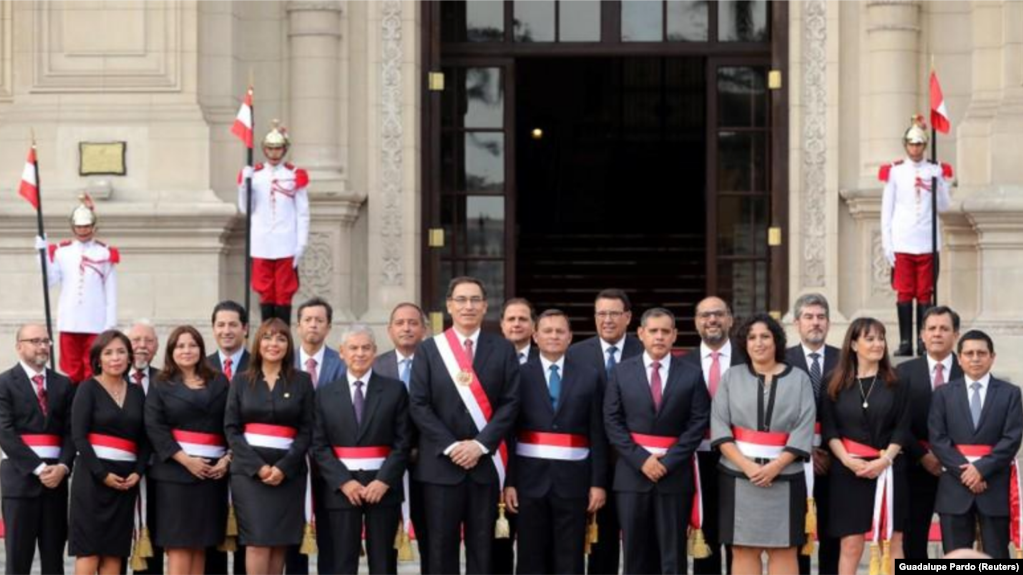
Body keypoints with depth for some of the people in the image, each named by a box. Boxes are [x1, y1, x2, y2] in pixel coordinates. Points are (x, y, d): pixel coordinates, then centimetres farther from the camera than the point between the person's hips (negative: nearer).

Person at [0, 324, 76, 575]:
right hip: (20, 476, -4)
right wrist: (38, 468, -14)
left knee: (54, 553, 4)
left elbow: (71, 431, 7)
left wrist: (62, 467, -10)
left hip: (56, 476, 4)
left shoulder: (63, 384, 13)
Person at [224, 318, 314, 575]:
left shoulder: (301, 381, 7)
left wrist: (283, 467, -11)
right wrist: (258, 466, -10)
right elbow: (231, 428, 3)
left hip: (287, 472, 1)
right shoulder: (241, 381, 9)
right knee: (257, 542, -11)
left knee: (279, 544, 0)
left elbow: (306, 430, 3)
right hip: (249, 470, -1)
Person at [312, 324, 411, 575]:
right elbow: (319, 445, 2)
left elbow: (403, 442, -1)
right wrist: (343, 482, -10)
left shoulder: (395, 390, 4)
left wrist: (384, 481, -12)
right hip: (340, 488, 1)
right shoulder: (325, 394, 7)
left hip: (382, 485, 0)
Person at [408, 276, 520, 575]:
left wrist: (481, 444, -11)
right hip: (441, 463, -1)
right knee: (441, 545, 1)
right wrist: (450, 446, -11)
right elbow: (419, 405, -1)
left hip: (486, 462, 1)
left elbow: (510, 403, 0)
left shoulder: (502, 350, 7)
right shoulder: (428, 350, 5)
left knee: (482, 546, 4)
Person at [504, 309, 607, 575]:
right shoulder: (520, 376, 4)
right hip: (531, 477, 0)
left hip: (572, 478, 1)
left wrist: (598, 482, -1)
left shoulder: (589, 376, 7)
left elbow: (598, 434, 5)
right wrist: (509, 481, -5)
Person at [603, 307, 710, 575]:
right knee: (636, 551, 5)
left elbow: (698, 423, -2)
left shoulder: (691, 375, 3)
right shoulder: (622, 372, 6)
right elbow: (612, 421, 1)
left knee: (673, 552, 1)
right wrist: (640, 459, -10)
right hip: (632, 472, 1)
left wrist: (668, 462, -11)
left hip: (675, 473, -1)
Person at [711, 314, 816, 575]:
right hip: (738, 475, 1)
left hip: (784, 476, 0)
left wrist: (775, 466, -15)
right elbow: (719, 426, -1)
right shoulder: (731, 378, 7)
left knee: (783, 549, 0)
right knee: (743, 549, 0)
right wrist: (746, 464, -14)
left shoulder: (798, 379, 5)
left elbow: (804, 428, -3)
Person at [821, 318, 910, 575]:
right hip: (848, 470, -1)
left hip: (888, 470, 1)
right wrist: (847, 460, -12)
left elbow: (903, 429, 1)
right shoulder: (836, 384, 5)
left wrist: (884, 460, -13)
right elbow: (829, 429, 2)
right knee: (851, 545, -3)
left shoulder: (895, 384, 6)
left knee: (891, 543, 1)